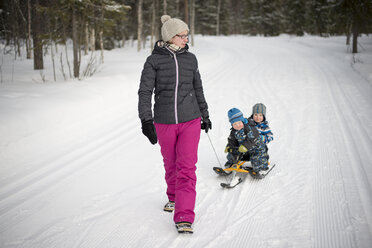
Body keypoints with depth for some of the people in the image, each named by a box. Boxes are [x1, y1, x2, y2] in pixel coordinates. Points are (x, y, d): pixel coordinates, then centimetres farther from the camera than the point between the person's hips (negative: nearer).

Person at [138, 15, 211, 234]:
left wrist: (205, 115, 21)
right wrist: (146, 121, -20)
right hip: (164, 123, -1)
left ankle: (184, 218, -8)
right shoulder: (154, 60, -5)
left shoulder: (190, 59, 4)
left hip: (190, 121, 1)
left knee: (187, 167, -8)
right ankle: (174, 197, 44)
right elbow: (145, 92, -9)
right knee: (171, 164, 16)